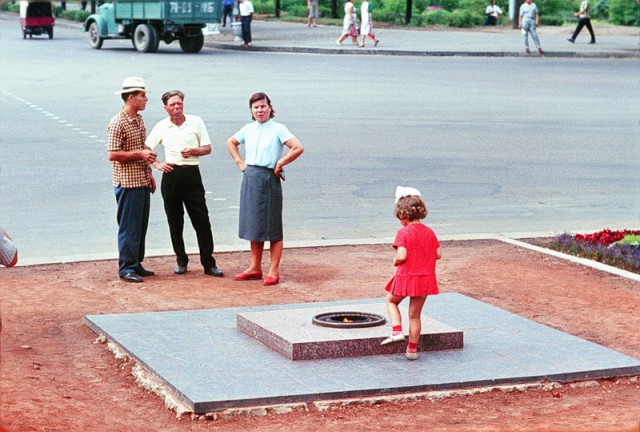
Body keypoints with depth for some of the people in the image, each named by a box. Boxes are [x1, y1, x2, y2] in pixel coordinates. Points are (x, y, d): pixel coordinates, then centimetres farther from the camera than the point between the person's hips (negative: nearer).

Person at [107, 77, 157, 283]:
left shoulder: (139, 120, 14)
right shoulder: (118, 123, -15)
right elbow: (112, 154, -20)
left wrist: (149, 173, 21)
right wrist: (139, 154, -20)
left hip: (142, 182, 9)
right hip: (128, 183, -9)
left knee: (141, 225, 12)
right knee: (129, 227, -5)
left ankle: (136, 264, 20)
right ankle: (126, 268, 1)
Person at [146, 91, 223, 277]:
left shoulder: (196, 122, 3)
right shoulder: (161, 127, 5)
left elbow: (207, 148, 6)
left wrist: (192, 151, -12)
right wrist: (157, 164, -2)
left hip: (191, 173, -1)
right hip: (171, 174, 1)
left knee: (202, 220, -4)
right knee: (175, 221, 6)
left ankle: (209, 263, 0)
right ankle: (181, 261, 18)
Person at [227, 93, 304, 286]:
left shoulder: (278, 128, -7)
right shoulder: (248, 129, 9)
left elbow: (298, 148, -18)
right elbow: (231, 142, 27)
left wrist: (279, 164, -13)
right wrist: (239, 162, 14)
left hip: (269, 179, -6)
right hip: (250, 178, 6)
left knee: (272, 226, -1)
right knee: (254, 225, 12)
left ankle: (274, 271, 2)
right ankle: (255, 268, 20)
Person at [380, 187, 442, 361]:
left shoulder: (404, 232, -13)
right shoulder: (429, 232, 4)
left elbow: (401, 256, -22)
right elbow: (438, 254, 4)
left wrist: (395, 261, -1)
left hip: (406, 276, -4)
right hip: (426, 277, 4)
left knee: (391, 301, 22)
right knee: (415, 315, 13)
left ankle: (397, 331, 3)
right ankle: (412, 349, 16)